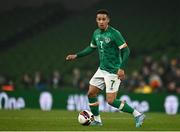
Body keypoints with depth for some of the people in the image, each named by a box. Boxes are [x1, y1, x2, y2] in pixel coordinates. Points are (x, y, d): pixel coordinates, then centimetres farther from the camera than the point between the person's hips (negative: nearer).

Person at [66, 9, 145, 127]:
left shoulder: (114, 34, -17)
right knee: (91, 93, 8)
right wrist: (76, 56, 19)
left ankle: (137, 115, -2)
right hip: (102, 70, 8)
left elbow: (126, 51, -18)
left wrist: (122, 68, -26)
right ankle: (97, 120, 24)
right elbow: (91, 48, 24)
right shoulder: (96, 33, 6)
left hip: (113, 72, -8)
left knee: (111, 101, -11)